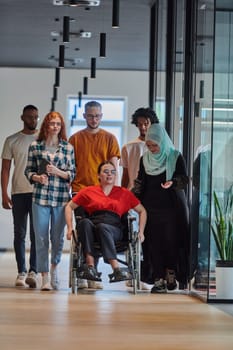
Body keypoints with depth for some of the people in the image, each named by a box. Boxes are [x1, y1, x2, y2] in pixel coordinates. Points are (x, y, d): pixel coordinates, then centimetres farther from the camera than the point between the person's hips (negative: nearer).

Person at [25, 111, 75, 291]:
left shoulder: (68, 148, 5)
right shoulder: (35, 146, 5)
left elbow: (72, 174, 5)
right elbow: (28, 170, 9)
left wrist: (57, 171, -11)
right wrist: (37, 177, -11)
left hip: (61, 197, 0)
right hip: (40, 197, 0)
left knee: (58, 236, 7)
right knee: (41, 238, -3)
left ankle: (54, 267, 33)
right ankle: (45, 277, 2)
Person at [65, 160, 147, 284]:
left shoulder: (124, 193, 23)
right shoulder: (88, 191, 23)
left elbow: (142, 211, 26)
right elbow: (69, 207, 22)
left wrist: (141, 232, 12)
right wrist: (70, 228, 8)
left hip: (114, 229, -1)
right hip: (92, 228, 1)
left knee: (102, 227, -38)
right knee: (85, 222, -36)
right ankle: (90, 265, -49)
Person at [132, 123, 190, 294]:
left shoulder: (176, 157, -2)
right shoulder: (145, 159, 10)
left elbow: (184, 179, -5)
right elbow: (140, 183, 15)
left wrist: (172, 183, -25)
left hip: (172, 206, -3)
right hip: (151, 206, 3)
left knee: (171, 241, -4)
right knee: (154, 243, -2)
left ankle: (171, 275, 10)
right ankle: (159, 279, -1)